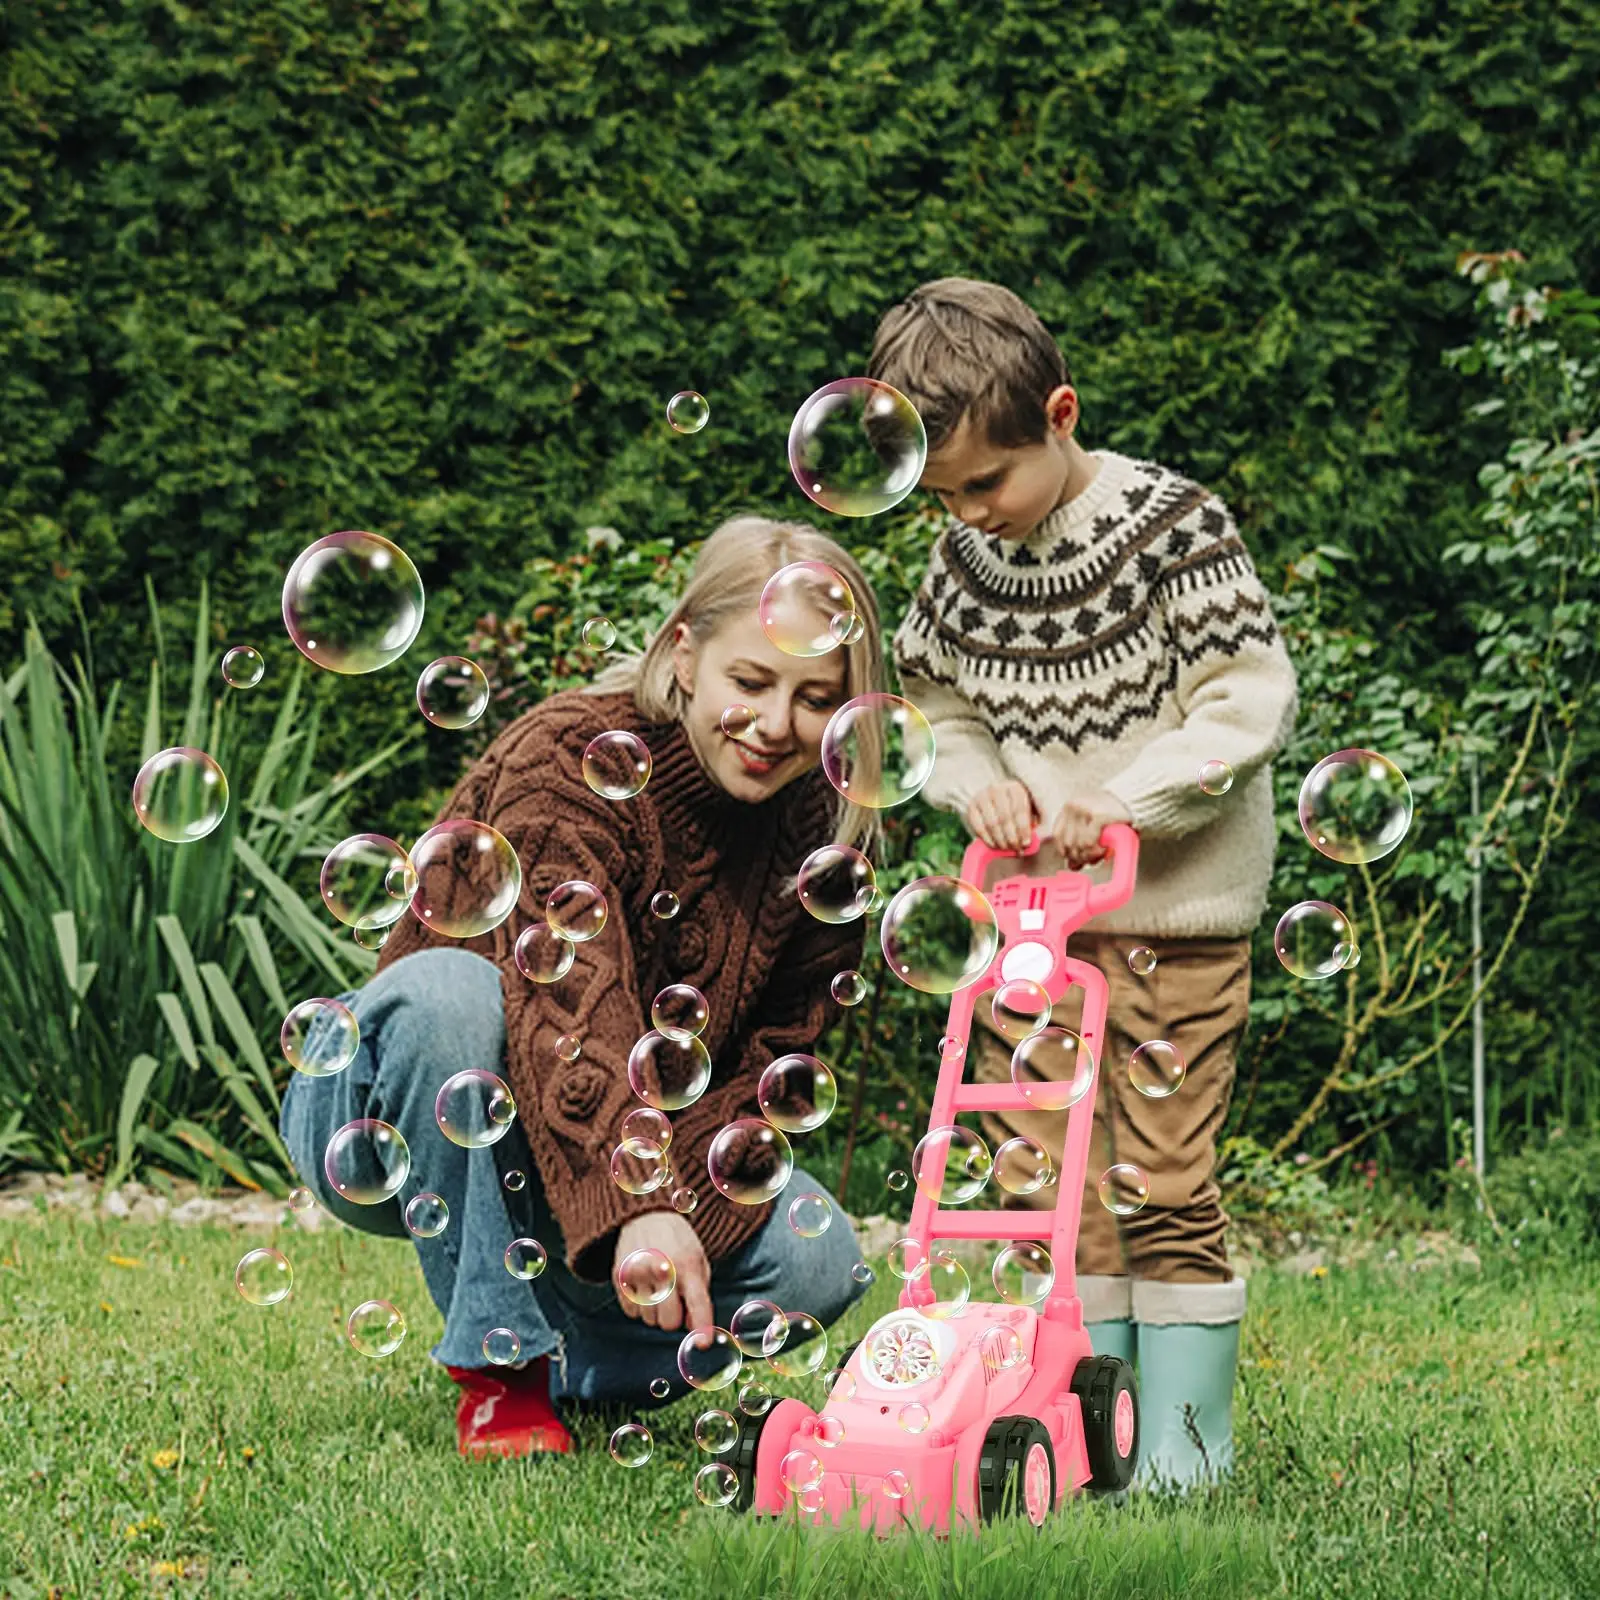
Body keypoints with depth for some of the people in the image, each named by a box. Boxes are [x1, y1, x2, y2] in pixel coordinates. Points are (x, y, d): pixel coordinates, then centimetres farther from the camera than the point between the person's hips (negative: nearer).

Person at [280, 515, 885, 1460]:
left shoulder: (826, 837, -6)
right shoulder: (570, 760, -25)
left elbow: (771, 1061, -4)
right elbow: (569, 1001, -41)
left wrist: (682, 1208, -25)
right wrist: (636, 1207, -57)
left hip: (639, 1163, 5)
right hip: (393, 1128, -4)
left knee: (819, 1264, -20)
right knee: (450, 984, -37)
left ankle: (571, 1364, 6)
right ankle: (498, 1364, -24)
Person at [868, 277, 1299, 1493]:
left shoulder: (1173, 528, -12)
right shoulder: (966, 558, 4)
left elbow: (1250, 706, -13)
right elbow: (934, 704, 16)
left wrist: (1110, 806, -19)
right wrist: (980, 784, -5)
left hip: (1174, 912, -5)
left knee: (1166, 1185, -3)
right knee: (1044, 1185, 7)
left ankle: (1186, 1441, 7)